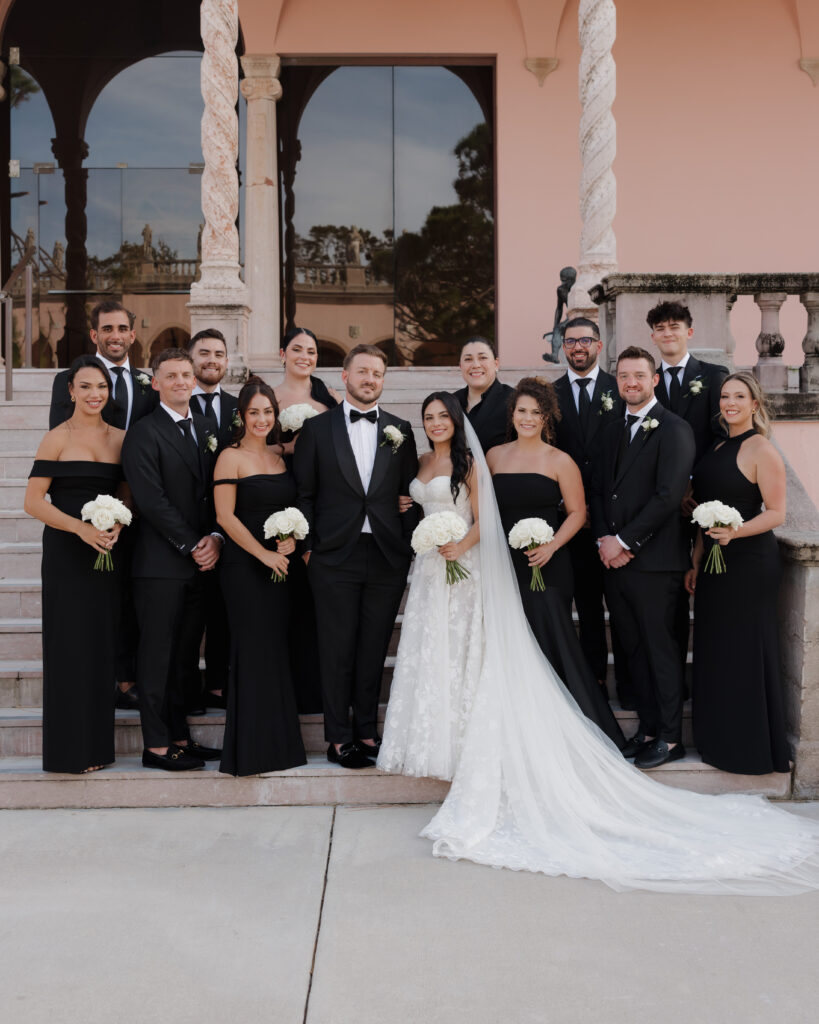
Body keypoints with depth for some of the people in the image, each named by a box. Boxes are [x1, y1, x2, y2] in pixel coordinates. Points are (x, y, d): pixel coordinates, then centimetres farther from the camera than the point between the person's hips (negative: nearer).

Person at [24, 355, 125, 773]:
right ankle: (71, 747, 10)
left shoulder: (121, 439, 9)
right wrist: (82, 528, -18)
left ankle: (98, 741, 18)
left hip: (108, 551, 4)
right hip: (66, 552, -4)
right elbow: (33, 501, -7)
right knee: (70, 643, -1)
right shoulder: (57, 438, -3)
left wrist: (118, 525, -8)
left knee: (103, 643, 6)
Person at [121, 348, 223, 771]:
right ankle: (157, 746, 6)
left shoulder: (206, 429, 15)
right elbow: (151, 500, -13)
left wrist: (215, 539, -3)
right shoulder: (143, 433, -5)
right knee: (157, 655, -1)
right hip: (160, 563, -6)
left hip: (199, 561, 6)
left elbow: (217, 493, 13)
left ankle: (179, 737, 18)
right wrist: (191, 545, -12)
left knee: (183, 655, 11)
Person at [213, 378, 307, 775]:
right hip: (244, 566, -6)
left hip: (278, 564, 6)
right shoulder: (231, 457, -5)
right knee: (253, 650, -3)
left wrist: (293, 538, -2)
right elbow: (225, 516, -12)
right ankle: (250, 749, 7)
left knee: (276, 650, 7)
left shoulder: (279, 458, 13)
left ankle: (277, 742, 18)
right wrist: (263, 553, -15)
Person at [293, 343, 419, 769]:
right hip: (335, 557, -2)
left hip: (387, 558, 2)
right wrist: (308, 546, -2)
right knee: (337, 650, 3)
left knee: (374, 650, 9)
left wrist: (409, 549, 3)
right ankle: (339, 738, 13)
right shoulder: (317, 428, 3)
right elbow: (303, 494, 4)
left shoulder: (400, 430, 9)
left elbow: (410, 495, 9)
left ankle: (367, 732, 21)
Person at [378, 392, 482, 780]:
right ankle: (427, 744, 16)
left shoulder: (469, 462, -4)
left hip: (461, 565, -6)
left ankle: (455, 746, 6)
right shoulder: (420, 463, 15)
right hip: (427, 565, 6)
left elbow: (481, 518, -8)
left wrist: (462, 546, -23)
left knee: (454, 654, -3)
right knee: (423, 655, 6)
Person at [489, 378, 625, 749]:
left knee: (552, 643, -4)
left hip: (547, 566, -4)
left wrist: (551, 547, -15)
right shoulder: (495, 456, 10)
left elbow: (577, 512, -1)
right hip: (506, 566, 4)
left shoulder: (559, 461, -2)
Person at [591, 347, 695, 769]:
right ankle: (648, 728, 23)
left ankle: (670, 737, 12)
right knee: (633, 649, 12)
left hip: (653, 560, -7)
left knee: (660, 648, 1)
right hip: (614, 559, 7)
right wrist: (604, 538, -1)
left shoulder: (674, 429, -7)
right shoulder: (613, 431, 17)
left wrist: (625, 541, -14)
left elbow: (668, 495, -15)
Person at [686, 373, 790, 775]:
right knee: (714, 649, 13)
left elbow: (775, 513, -14)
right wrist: (696, 561, 13)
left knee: (746, 650, 1)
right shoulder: (718, 448, 12)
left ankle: (755, 748, 16)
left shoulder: (761, 450, -12)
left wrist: (734, 532, -29)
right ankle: (719, 740, 27)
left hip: (749, 561, -8)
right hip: (715, 563, 8)